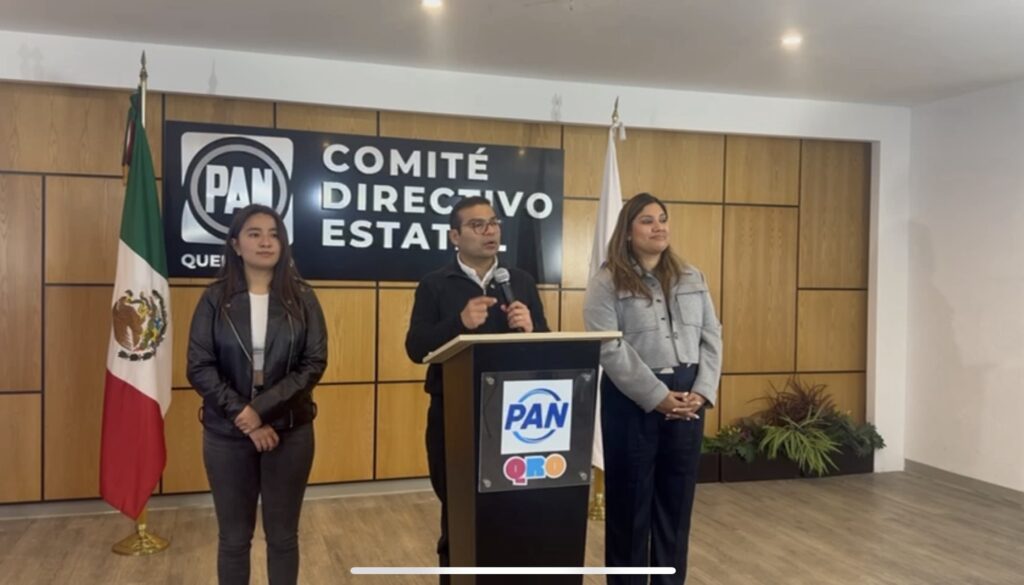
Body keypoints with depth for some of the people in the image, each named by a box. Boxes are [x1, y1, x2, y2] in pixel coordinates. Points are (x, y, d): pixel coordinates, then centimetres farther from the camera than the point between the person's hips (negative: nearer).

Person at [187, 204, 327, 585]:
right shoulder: (215, 299, -1)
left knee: (283, 536, 10)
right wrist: (244, 418, -14)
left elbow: (314, 364, -6)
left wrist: (262, 409, -15)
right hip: (227, 433, 0)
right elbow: (199, 368, -5)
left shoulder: (302, 298, 0)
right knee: (234, 538, 11)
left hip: (290, 431, 0)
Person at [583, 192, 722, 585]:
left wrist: (702, 392, -5)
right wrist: (657, 396, -17)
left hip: (688, 399, 5)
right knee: (631, 500, 5)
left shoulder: (692, 278, 12)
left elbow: (711, 338, 9)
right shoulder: (606, 283, -4)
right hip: (633, 401, -4)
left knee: (677, 498, 12)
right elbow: (610, 350, -13)